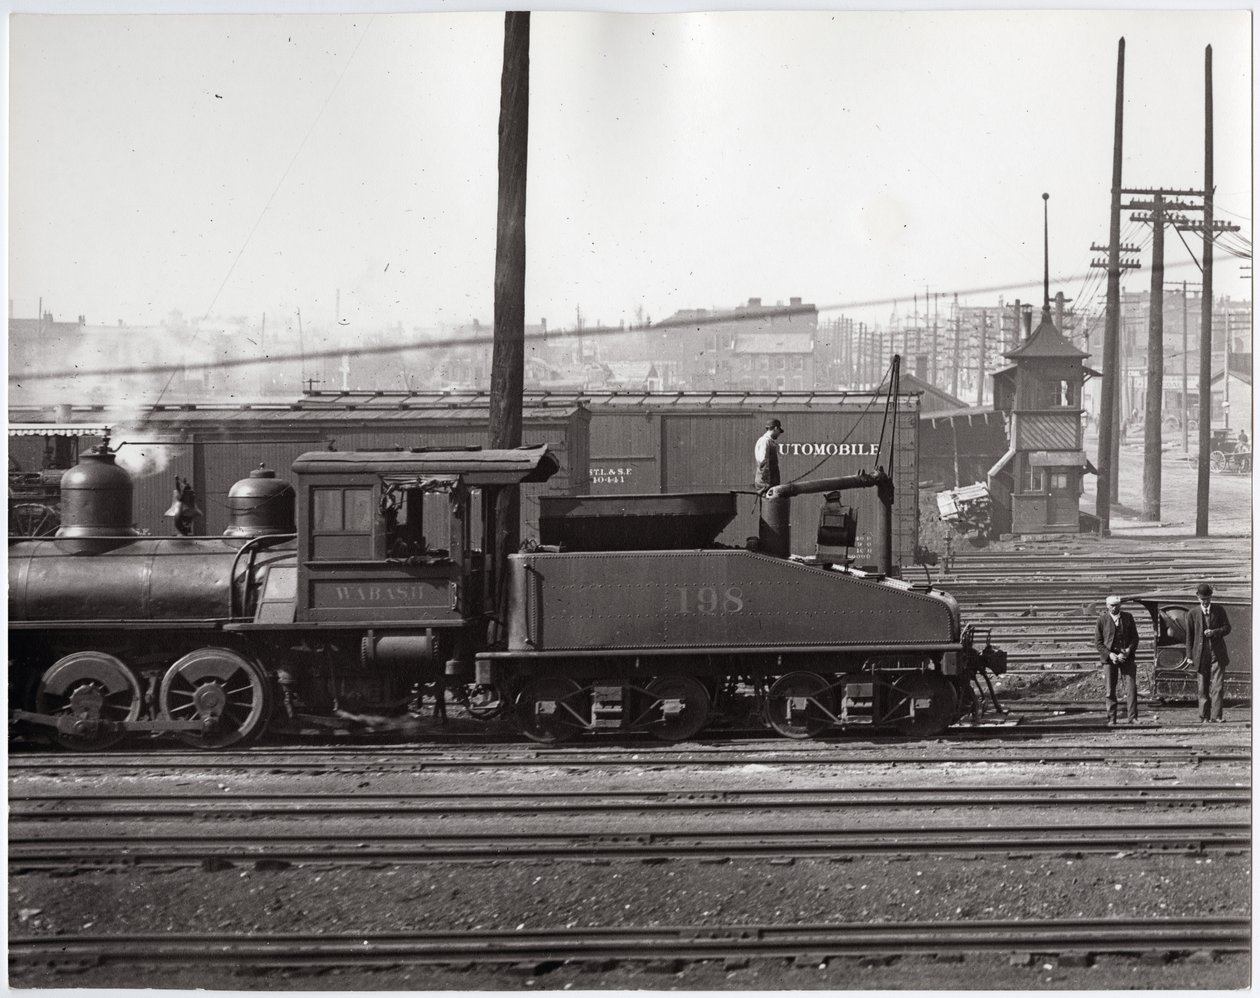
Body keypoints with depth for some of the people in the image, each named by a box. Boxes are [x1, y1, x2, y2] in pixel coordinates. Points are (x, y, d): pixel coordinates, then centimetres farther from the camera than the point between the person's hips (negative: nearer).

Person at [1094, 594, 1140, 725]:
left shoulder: (1127, 617, 3)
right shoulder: (1102, 619, -2)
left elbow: (1134, 637, 5)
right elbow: (1098, 642, -1)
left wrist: (1128, 652, -11)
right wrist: (1110, 654, -14)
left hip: (1127, 656, 1)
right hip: (1109, 657, -1)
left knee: (1131, 687, -8)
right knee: (1110, 690, 2)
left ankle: (1132, 718, -6)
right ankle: (1111, 719, 11)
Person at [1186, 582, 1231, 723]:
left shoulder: (1219, 611, 6)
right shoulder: (1192, 614, 4)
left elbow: (1227, 628, 7)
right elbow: (1189, 636, 6)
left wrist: (1214, 632, -12)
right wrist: (1189, 656, 2)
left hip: (1217, 654, 0)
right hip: (1201, 656, 0)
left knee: (1218, 686, -8)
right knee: (1203, 688, 3)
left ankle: (1217, 715, -8)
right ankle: (1204, 716, 8)